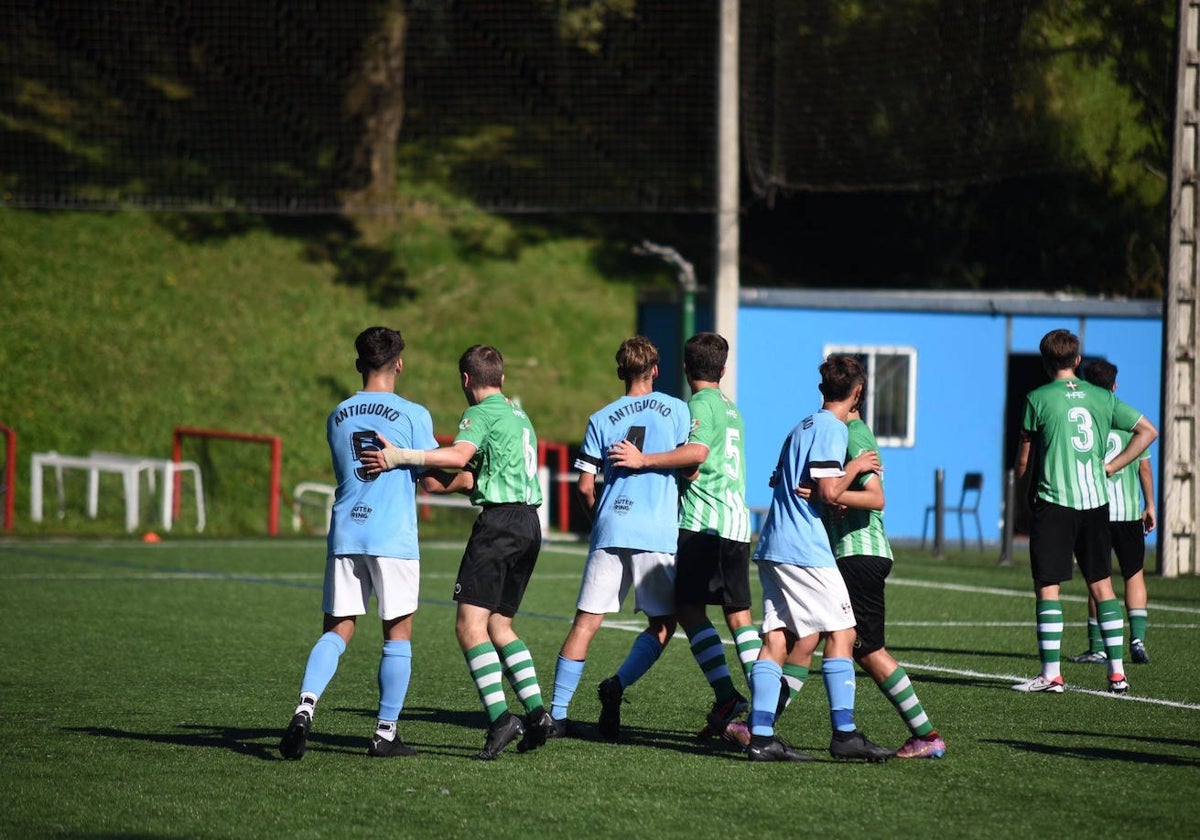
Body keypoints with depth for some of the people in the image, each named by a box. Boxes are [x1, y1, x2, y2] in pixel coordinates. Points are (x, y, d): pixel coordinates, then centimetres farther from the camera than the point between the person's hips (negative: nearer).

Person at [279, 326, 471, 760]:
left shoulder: (338, 416, 10)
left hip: (345, 534, 4)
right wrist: (466, 480, 16)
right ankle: (386, 733, 6)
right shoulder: (413, 414, -5)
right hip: (393, 538, -4)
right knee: (398, 633, 7)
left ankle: (305, 708, -15)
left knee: (337, 630, 7)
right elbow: (432, 480, -4)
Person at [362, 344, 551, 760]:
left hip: (498, 520, -9)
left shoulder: (481, 414, -4)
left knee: (470, 624, -13)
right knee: (498, 626, 16)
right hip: (529, 521, 9)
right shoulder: (518, 414, 22)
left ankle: (499, 717, -25)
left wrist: (400, 456, -29)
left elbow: (459, 456, -24)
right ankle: (536, 713, 7)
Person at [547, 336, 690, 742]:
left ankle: (557, 713, -4)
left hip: (610, 531, 2)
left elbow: (585, 486, 6)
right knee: (663, 624, 11)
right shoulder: (676, 409, 5)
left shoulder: (601, 419, 9)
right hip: (658, 534, -2)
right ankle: (618, 685, -11)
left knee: (586, 623, 3)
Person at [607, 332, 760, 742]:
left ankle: (725, 694, -18)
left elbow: (697, 453, -21)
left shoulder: (700, 404, -5)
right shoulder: (731, 408, 21)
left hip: (705, 522, -8)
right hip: (738, 521, 8)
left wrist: (644, 460, -22)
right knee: (739, 614, 8)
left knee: (689, 607, -7)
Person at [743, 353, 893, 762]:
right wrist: (855, 467, -1)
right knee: (841, 633, -3)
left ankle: (760, 735, -3)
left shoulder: (803, 427, 19)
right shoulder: (831, 429, -9)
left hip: (774, 546, 9)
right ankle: (844, 734, -5)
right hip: (805, 551, -9)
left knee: (777, 640, 3)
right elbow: (828, 491, -17)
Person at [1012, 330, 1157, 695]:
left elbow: (1023, 459, 2)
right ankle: (1117, 671, 9)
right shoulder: (1102, 397, 8)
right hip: (1096, 501, 4)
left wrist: (1022, 476, 23)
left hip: (1054, 501, -4)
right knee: (1101, 584, 11)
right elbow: (1147, 431, 10)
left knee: (1047, 586, 0)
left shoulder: (1038, 399, -4)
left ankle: (1051, 673, -3)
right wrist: (1111, 466, 11)